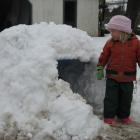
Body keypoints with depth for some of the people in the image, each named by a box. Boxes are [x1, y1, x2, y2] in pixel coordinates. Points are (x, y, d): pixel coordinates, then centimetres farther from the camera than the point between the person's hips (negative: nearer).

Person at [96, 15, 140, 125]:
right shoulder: (110, 43, -4)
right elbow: (104, 57, 4)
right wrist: (100, 69, 5)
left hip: (128, 77, 0)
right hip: (112, 76, 0)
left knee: (126, 98, 12)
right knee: (111, 97, 1)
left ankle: (124, 116, 30)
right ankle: (109, 116, 14)